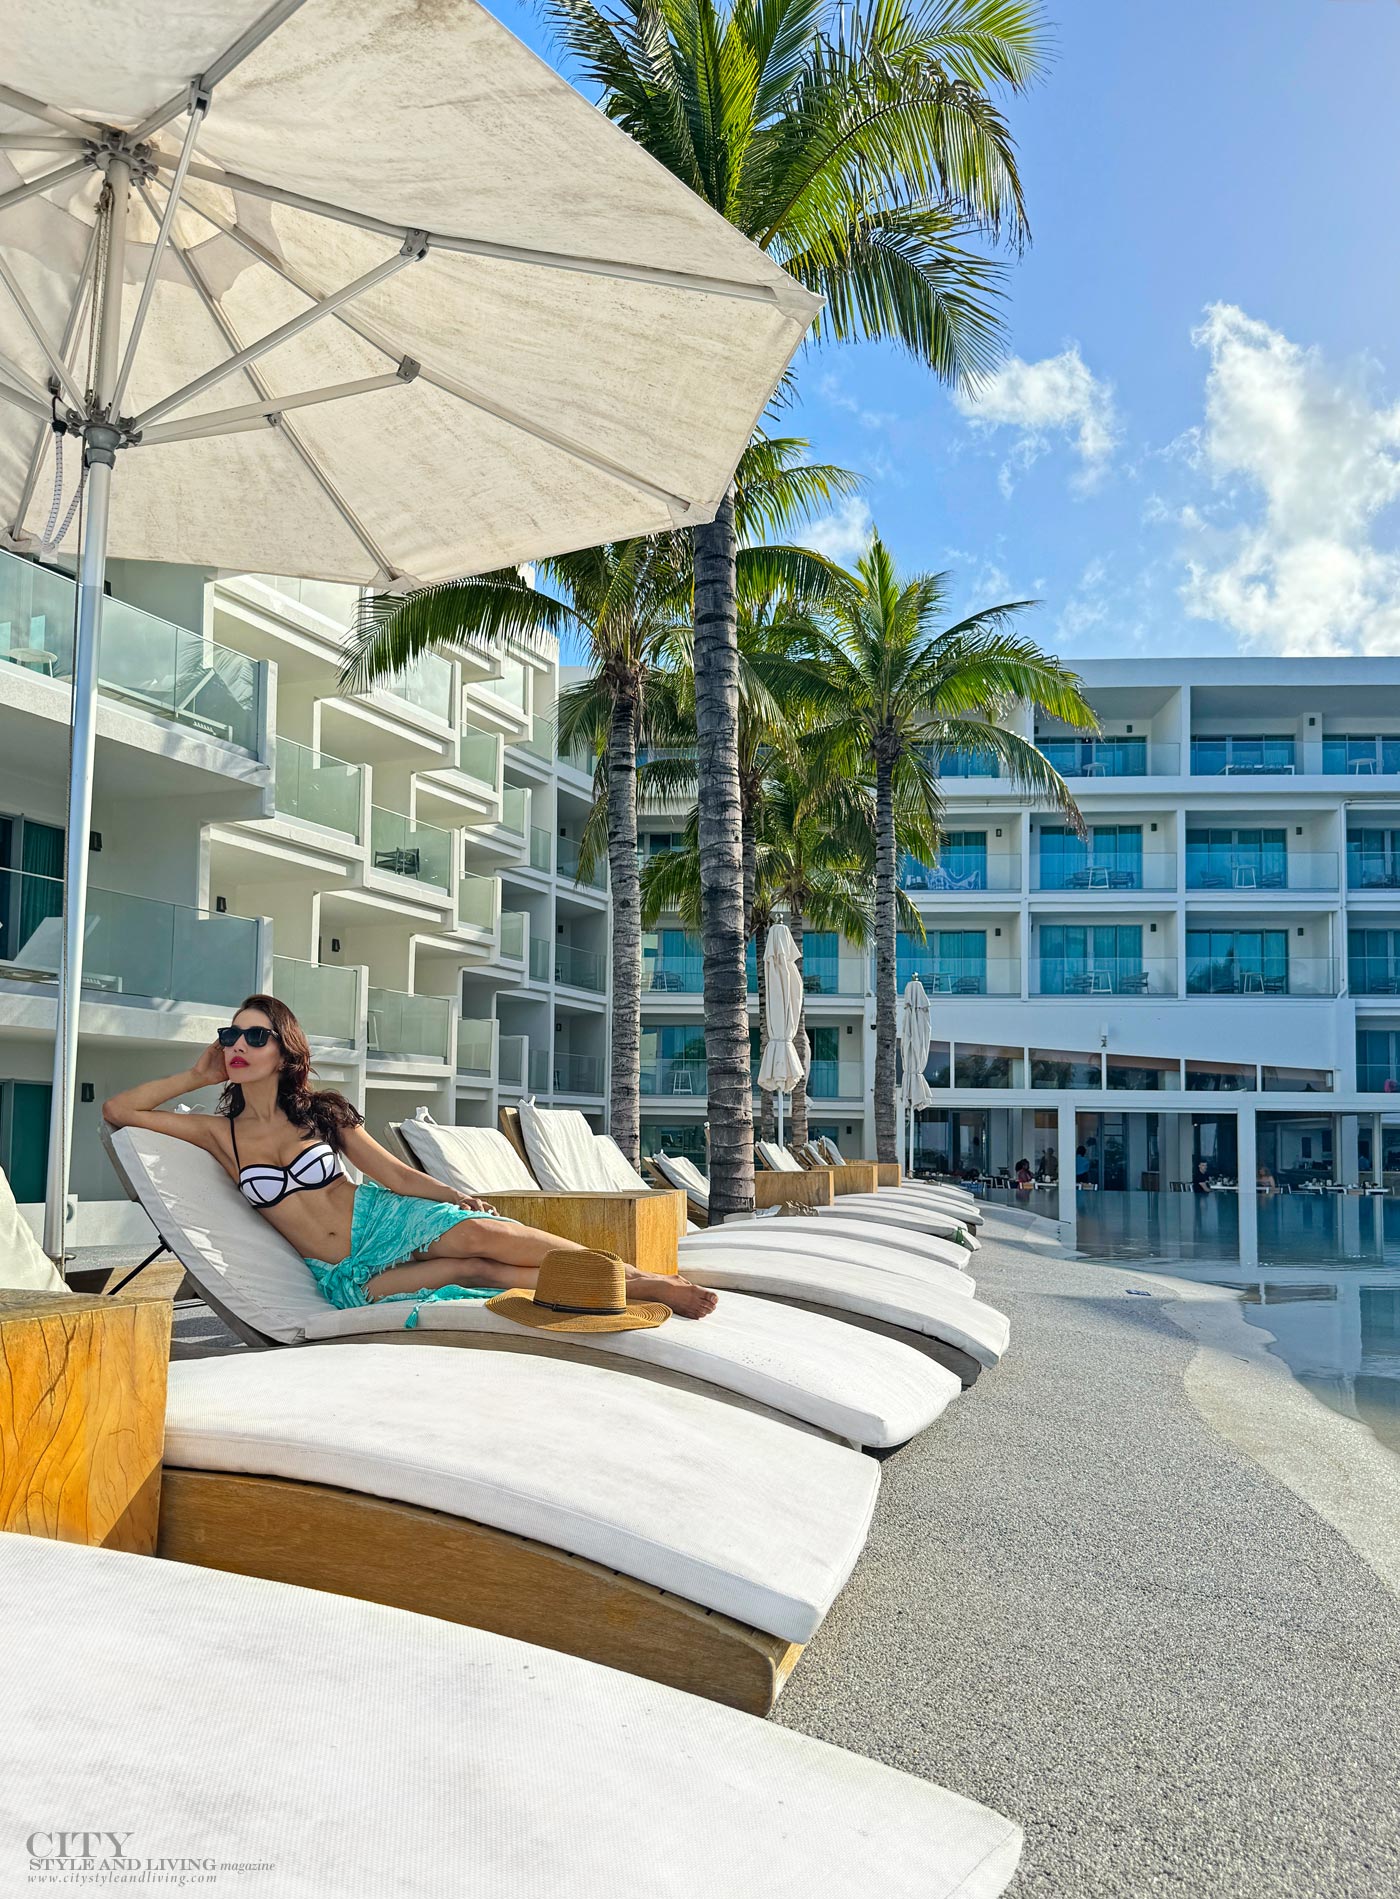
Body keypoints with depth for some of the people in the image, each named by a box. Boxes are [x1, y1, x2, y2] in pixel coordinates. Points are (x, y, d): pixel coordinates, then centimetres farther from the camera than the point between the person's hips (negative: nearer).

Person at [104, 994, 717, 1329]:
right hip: (345, 1276, 0)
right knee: (476, 1271, -24)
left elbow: (395, 1172, 1)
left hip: (385, 1221, 0)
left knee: (480, 1233, -28)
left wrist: (453, 1194, -14)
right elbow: (116, 1110, 0)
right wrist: (197, 1075, 1)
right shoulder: (220, 1133, 1)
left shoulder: (321, 1111, 2)